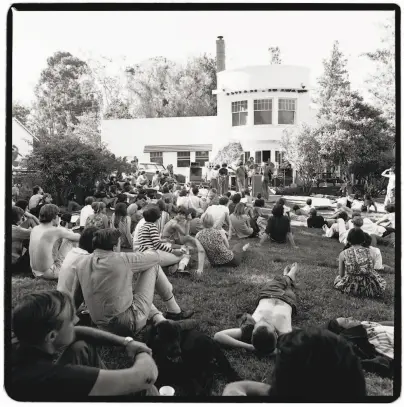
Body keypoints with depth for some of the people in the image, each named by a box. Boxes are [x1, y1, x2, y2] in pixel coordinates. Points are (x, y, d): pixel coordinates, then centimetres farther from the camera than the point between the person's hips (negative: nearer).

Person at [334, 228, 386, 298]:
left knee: (338, 278, 31)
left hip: (350, 286, -1)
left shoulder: (343, 254, -6)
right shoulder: (368, 252, -5)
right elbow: (371, 270, 3)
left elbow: (341, 274, 1)